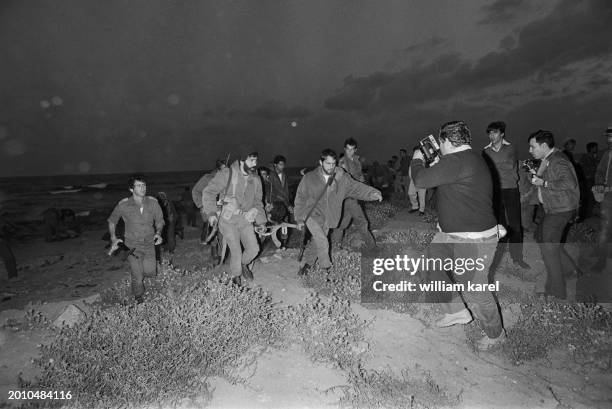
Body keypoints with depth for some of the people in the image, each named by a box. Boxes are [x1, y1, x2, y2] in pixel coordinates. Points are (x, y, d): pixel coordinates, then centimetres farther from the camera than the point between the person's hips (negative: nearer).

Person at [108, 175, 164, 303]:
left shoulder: (152, 202, -9)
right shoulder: (123, 205, -12)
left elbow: (159, 220, 6)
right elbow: (111, 221, 6)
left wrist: (158, 233, -12)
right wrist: (113, 238, -2)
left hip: (149, 243, 2)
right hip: (133, 245, -1)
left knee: (150, 272, -6)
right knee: (137, 278, 1)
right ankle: (139, 299, 30)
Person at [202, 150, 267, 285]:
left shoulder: (256, 179, 3)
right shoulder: (227, 174, -14)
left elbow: (258, 202, 14)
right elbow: (208, 192, -12)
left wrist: (261, 222, 8)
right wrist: (212, 212, -22)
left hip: (245, 220, 5)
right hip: (228, 220, -4)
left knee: (254, 249, 0)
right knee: (236, 252, -5)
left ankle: (244, 264, 35)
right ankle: (236, 276, 23)